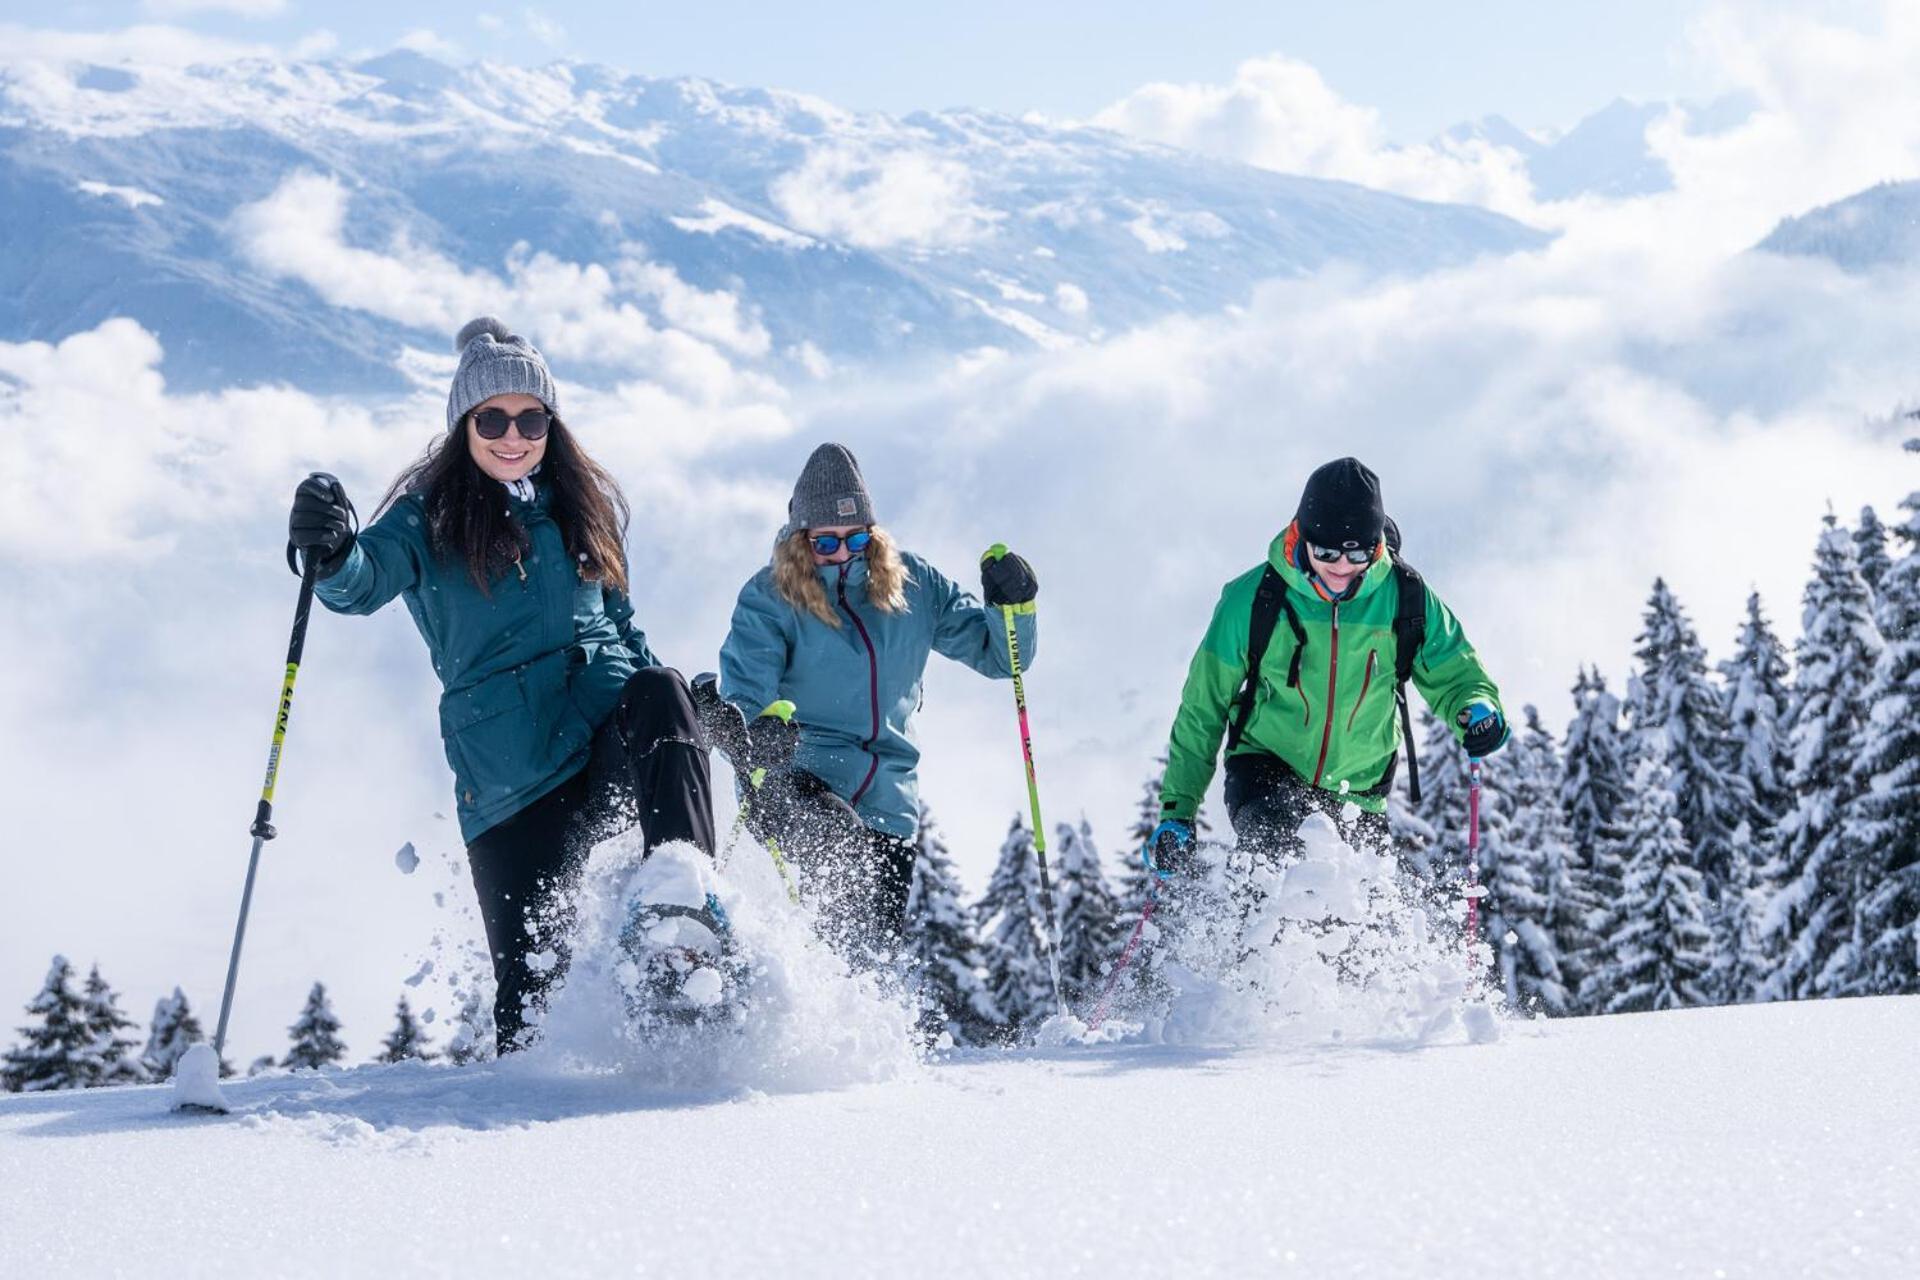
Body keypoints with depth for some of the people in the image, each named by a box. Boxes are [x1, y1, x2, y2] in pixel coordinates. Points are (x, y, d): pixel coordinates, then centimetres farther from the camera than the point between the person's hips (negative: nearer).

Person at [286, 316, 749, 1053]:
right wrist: (332, 555, -39)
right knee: (531, 987, -6)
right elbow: (368, 580, -15)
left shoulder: (588, 504, 16)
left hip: (616, 747, 2)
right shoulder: (429, 516, 5)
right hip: (514, 784, -2)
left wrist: (685, 705, 13)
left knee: (656, 695, -33)